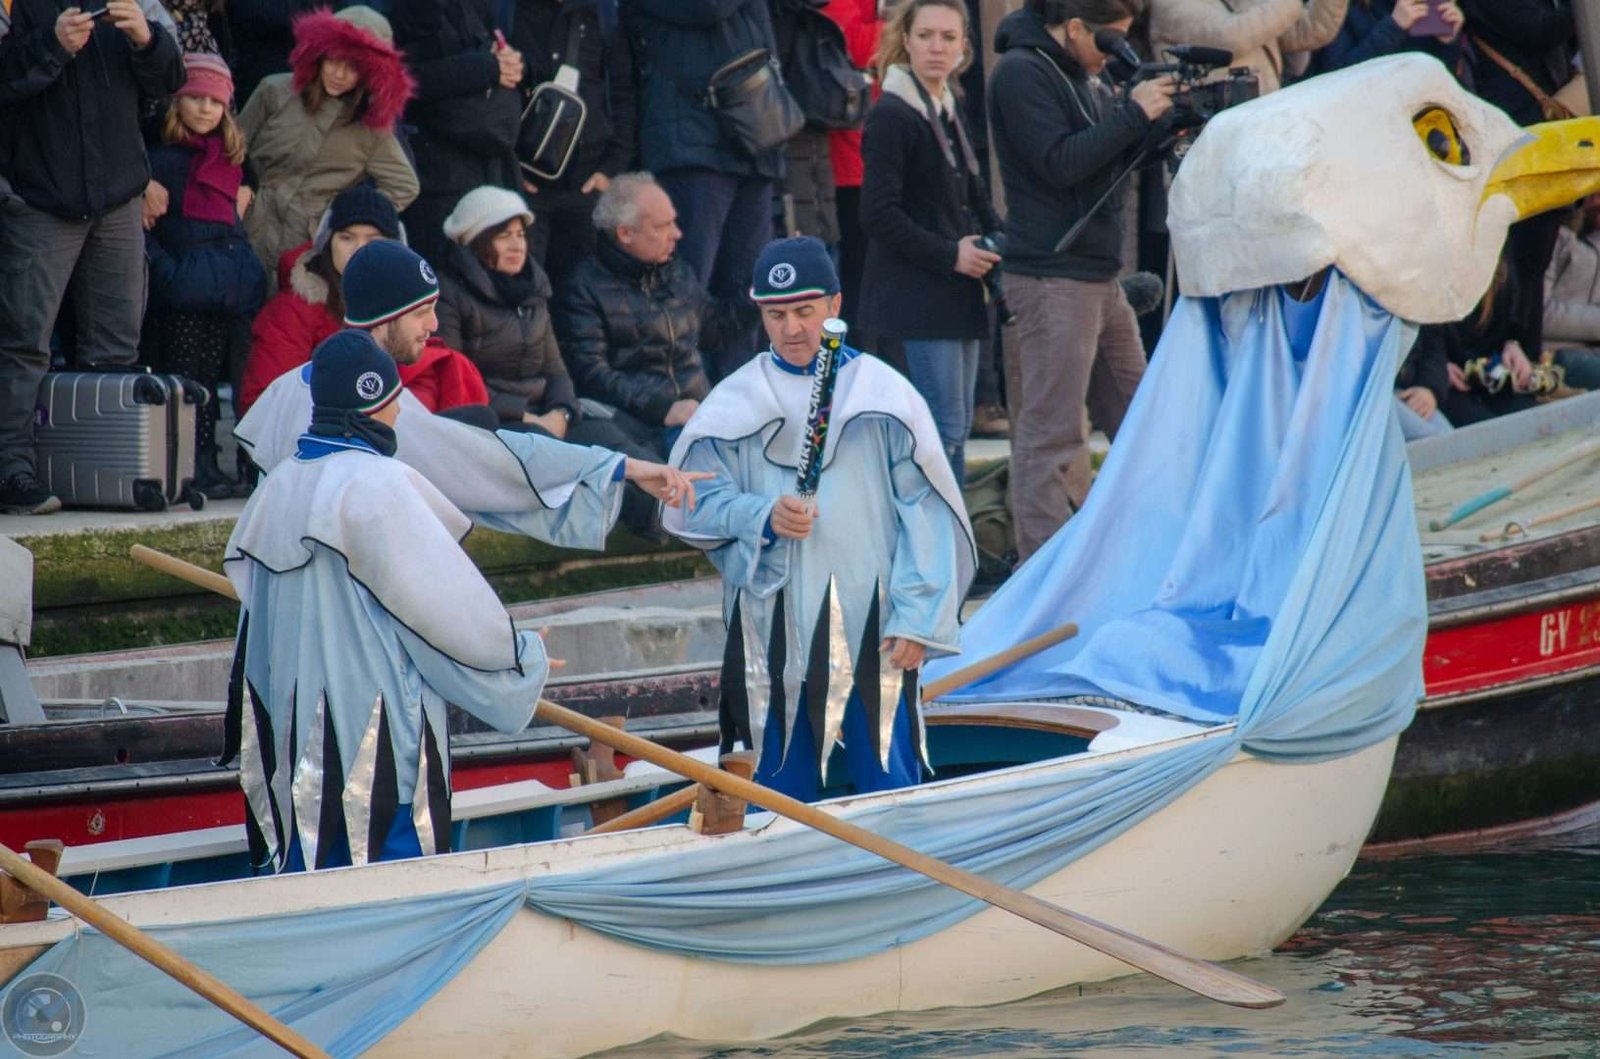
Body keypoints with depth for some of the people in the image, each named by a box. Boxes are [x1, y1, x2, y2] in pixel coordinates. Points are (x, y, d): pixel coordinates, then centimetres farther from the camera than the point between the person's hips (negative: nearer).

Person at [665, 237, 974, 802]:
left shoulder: (882, 393, 2)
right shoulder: (734, 404, 7)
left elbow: (925, 513, 0)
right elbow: (699, 502, 6)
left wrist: (917, 618, -8)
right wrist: (762, 517, -15)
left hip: (870, 625, -2)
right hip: (772, 625, 2)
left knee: (887, 783, -3)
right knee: (783, 790, 5)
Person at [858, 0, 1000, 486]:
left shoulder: (950, 112, 15)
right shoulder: (891, 116, -12)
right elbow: (878, 215, -17)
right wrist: (950, 255, -18)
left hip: (955, 293, 9)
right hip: (916, 294, -9)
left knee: (956, 426, 11)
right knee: (944, 426, -10)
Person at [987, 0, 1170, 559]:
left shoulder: (1080, 74, 16)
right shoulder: (1021, 72, -12)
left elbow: (1116, 154, 19)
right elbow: (1058, 163, -20)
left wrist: (1165, 123, 1)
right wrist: (1134, 113, -18)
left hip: (1100, 275, 10)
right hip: (1051, 277, -10)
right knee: (1050, 430, -9)